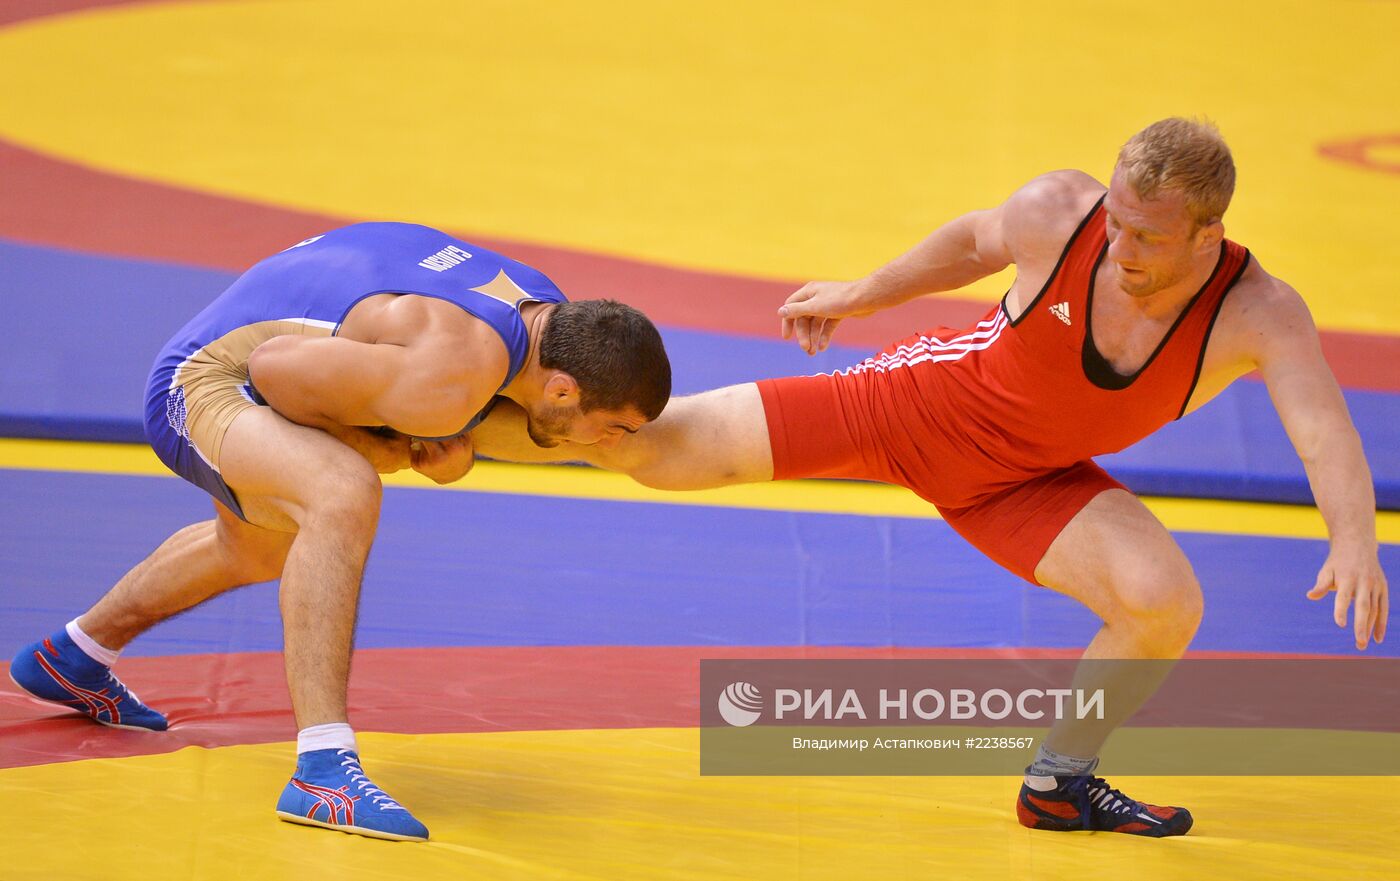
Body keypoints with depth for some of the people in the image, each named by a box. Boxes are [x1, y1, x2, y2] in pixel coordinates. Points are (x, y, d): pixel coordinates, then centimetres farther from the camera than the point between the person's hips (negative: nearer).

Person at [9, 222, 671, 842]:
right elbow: (275, 365, -29)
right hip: (206, 380, -10)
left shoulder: (551, 310, -7)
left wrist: (449, 453, -8)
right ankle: (324, 772, -41)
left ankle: (69, 660, 60)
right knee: (345, 496, -37)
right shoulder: (452, 382, -35)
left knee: (260, 552, 35)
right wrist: (372, 448, -18)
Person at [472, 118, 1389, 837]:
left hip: (1026, 479, 1)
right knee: (660, 447, -8)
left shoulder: (1260, 316, -28)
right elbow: (974, 241, -3)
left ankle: (1059, 783, 7)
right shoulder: (1058, 213, -26)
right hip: (925, 399, -1)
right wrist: (864, 294, 13)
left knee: (1167, 602, -21)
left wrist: (1355, 536, -63)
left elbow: (1326, 432, -43)